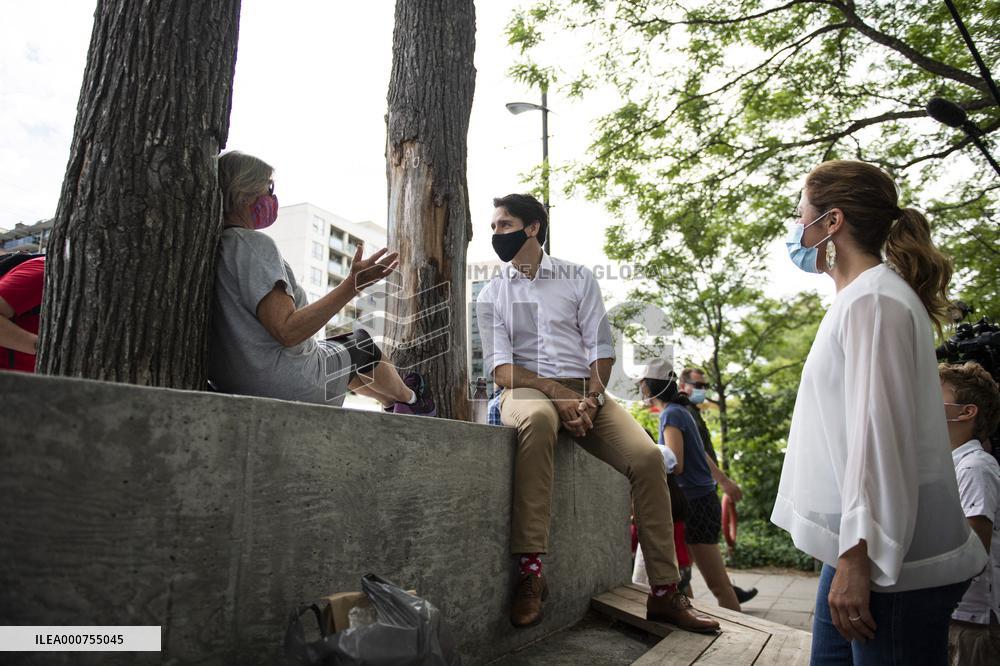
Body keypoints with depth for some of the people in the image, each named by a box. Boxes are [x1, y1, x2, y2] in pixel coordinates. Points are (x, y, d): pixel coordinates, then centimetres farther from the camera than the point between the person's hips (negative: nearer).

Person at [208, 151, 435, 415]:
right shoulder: (254, 244, -22)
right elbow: (287, 331, -30)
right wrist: (352, 285, -29)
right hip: (287, 387, -8)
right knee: (361, 345, 17)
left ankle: (392, 401, 51)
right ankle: (410, 398, 43)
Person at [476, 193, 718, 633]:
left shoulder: (578, 279, 12)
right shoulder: (491, 295, 11)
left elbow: (601, 348, 5)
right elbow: (500, 368, 0)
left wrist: (590, 400, -14)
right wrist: (559, 395, -16)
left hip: (583, 391, 2)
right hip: (526, 393, -2)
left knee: (647, 457, -21)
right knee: (536, 420, -39)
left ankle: (664, 592, -9)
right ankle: (530, 575, -36)